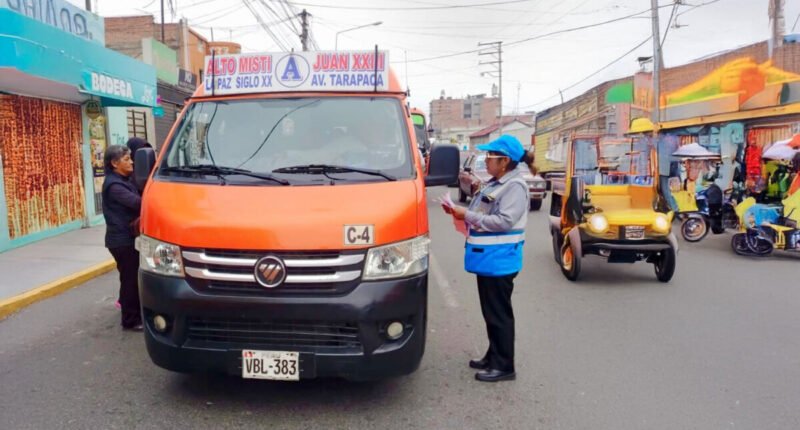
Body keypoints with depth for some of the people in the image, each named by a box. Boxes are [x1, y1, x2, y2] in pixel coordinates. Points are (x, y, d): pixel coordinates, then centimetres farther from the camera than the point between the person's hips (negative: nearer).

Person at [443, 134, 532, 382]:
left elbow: (504, 221, -23)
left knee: (499, 313, -2)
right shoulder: (495, 184, 15)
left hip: (500, 260, -10)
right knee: (490, 311, 18)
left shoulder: (515, 186, -15)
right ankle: (493, 357, 30)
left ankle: (504, 366, 9)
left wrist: (468, 216, -19)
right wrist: (460, 212, 3)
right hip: (487, 258, 10)